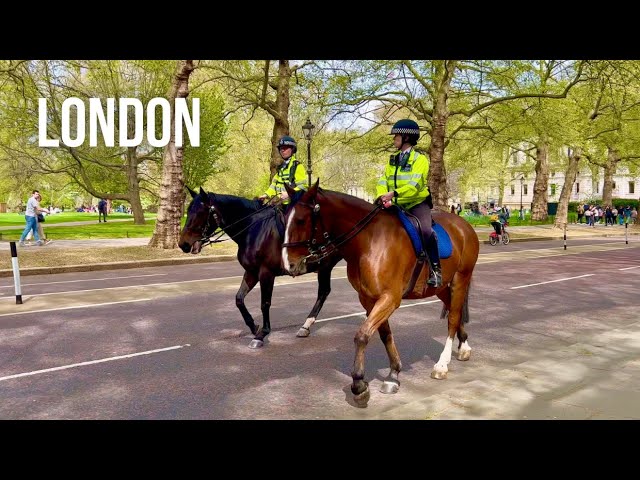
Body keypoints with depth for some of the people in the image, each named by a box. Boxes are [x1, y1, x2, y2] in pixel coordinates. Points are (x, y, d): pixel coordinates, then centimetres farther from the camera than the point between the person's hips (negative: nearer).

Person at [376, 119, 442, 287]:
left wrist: (394, 193, -34)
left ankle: (435, 269, -15)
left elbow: (415, 185, -20)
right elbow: (383, 181, 5)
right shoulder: (393, 160, 14)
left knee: (426, 230, -29)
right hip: (397, 205, 6)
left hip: (417, 203, -6)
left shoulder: (420, 159, -5)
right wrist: (382, 196, -17)